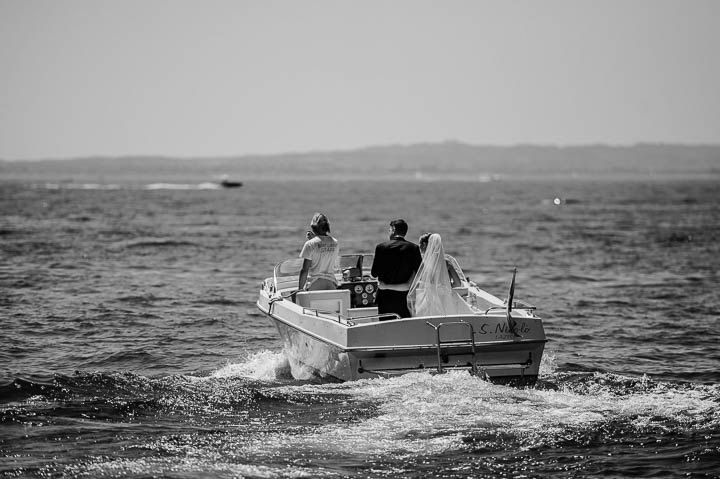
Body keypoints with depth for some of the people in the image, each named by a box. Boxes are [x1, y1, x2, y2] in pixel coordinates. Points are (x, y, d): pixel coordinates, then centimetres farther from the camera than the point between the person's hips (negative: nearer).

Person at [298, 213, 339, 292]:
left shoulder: (310, 244, -8)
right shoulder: (335, 243, 7)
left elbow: (304, 270, -9)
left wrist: (300, 289, -2)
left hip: (314, 285, -4)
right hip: (331, 284, 5)